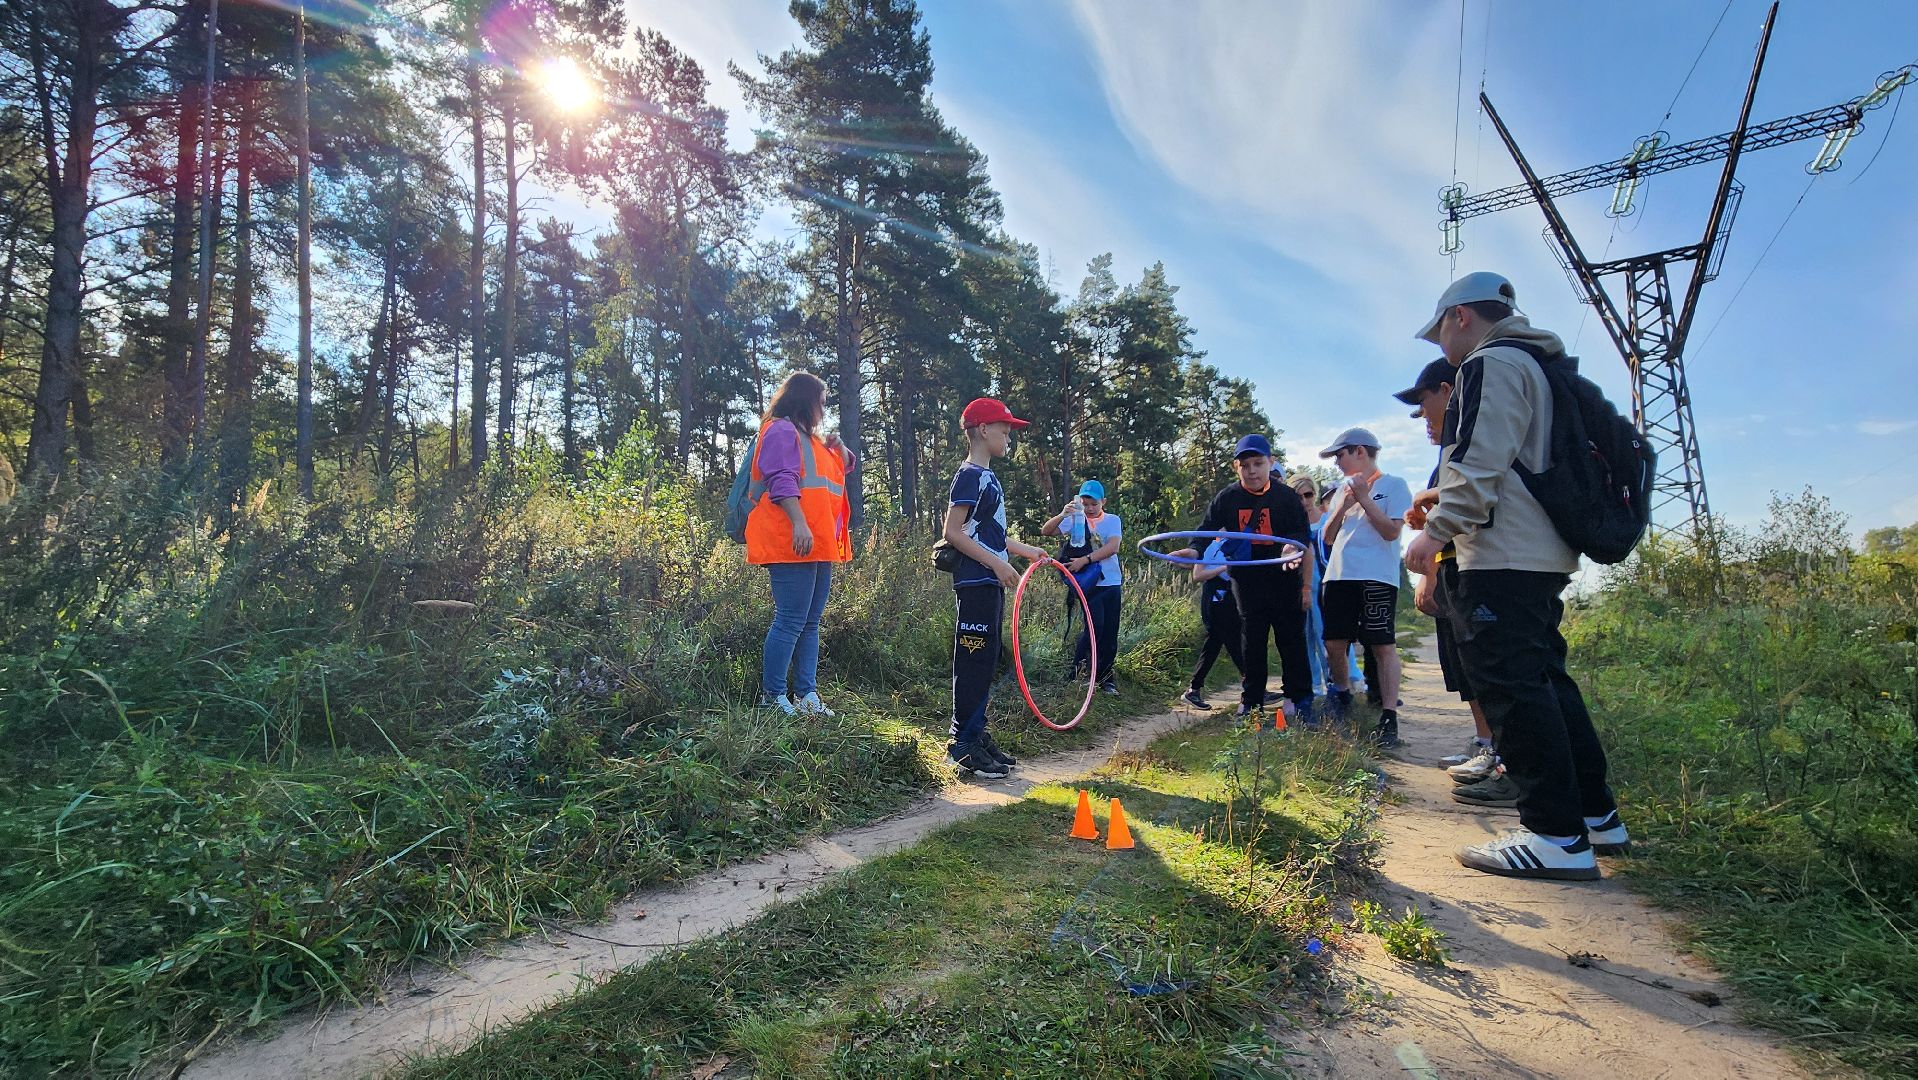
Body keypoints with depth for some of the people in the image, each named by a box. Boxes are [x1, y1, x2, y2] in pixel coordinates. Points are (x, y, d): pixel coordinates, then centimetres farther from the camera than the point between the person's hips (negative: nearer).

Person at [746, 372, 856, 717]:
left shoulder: (809, 438, 26)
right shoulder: (781, 430, -4)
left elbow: (844, 466, 36)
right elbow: (781, 480, -18)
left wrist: (838, 446, 15)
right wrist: (799, 523, -28)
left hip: (819, 545, 11)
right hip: (794, 543, -10)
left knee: (810, 622, 10)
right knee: (791, 621, -11)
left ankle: (806, 694, 15)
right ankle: (773, 697, -4)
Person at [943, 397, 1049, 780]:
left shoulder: (987, 477, 19)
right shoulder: (970, 476, -11)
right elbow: (953, 532, -18)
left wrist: (1026, 550, 24)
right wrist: (997, 562, -21)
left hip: (990, 584, 10)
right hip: (976, 584, -10)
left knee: (985, 662, 13)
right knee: (973, 662, -6)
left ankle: (976, 735, 21)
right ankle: (964, 745, 1)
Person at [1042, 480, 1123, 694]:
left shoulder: (1112, 520, 4)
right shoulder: (1076, 520, 1)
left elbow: (1113, 547, -13)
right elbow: (1046, 531, -10)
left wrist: (1085, 560, -23)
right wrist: (1062, 515, -28)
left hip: (1111, 582, 2)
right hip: (1089, 582, -2)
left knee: (1110, 632, 5)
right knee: (1095, 626, -14)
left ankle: (1105, 676, 19)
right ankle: (1077, 670, 3)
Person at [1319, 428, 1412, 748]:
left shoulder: (1393, 485, 1)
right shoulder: (1343, 490, 19)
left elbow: (1391, 531, -10)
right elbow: (1328, 537, 14)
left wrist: (1363, 498, -10)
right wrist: (1344, 505, 0)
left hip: (1377, 577, -6)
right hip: (1339, 576, 6)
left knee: (1383, 646, -7)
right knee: (1334, 644, 8)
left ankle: (1389, 718, -6)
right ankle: (1340, 696, 29)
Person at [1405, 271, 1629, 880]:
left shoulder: (1491, 363, -7)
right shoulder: (1537, 366, 25)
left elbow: (1479, 461, -19)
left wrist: (1438, 529, -17)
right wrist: (1445, 504, 27)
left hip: (1502, 558, -11)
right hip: (1545, 555, 11)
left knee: (1510, 685, -10)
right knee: (1544, 680, 15)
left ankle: (1557, 836, -8)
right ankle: (1596, 816, 22)